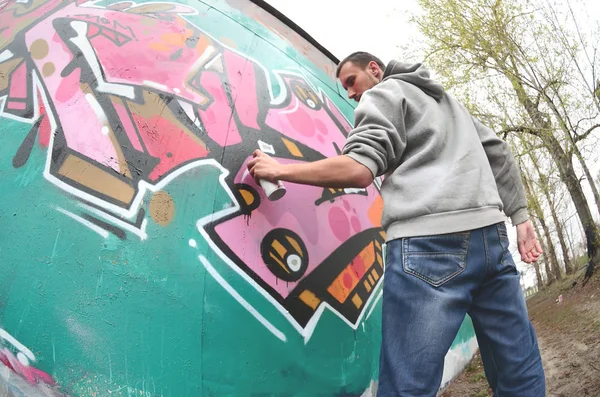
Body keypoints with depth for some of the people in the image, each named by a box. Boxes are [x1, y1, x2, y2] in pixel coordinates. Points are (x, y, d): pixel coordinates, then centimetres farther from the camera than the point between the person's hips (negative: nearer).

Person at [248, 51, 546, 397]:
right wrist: (520, 216, 23)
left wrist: (280, 170, 1)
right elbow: (499, 152, 26)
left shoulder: (383, 93, 9)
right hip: (490, 236, 9)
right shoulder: (445, 98, 33)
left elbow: (360, 170, -8)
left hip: (430, 242, -8)